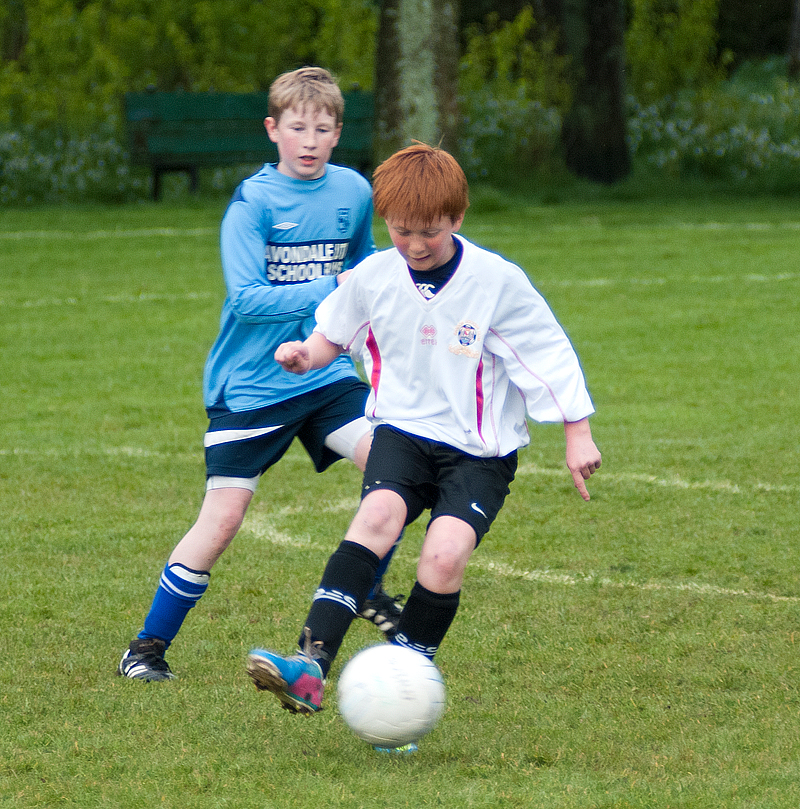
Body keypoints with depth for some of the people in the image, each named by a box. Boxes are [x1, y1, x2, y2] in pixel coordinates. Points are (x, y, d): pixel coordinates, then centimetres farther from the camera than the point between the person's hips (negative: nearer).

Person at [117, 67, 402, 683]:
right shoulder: (253, 202, -13)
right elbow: (247, 298, -22)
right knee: (222, 519, -7)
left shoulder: (354, 192, 3)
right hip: (250, 384, -4)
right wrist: (331, 289, -26)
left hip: (325, 373, 4)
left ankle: (367, 588, 9)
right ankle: (148, 648, 5)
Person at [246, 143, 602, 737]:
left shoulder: (497, 281, -12)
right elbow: (334, 334, 17)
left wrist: (578, 435, -1)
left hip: (480, 449, -2)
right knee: (378, 515, -28)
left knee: (445, 555, -25)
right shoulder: (372, 278, -2)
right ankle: (311, 669, -39)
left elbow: (551, 355, -3)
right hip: (404, 429, 2)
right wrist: (307, 354, -5)